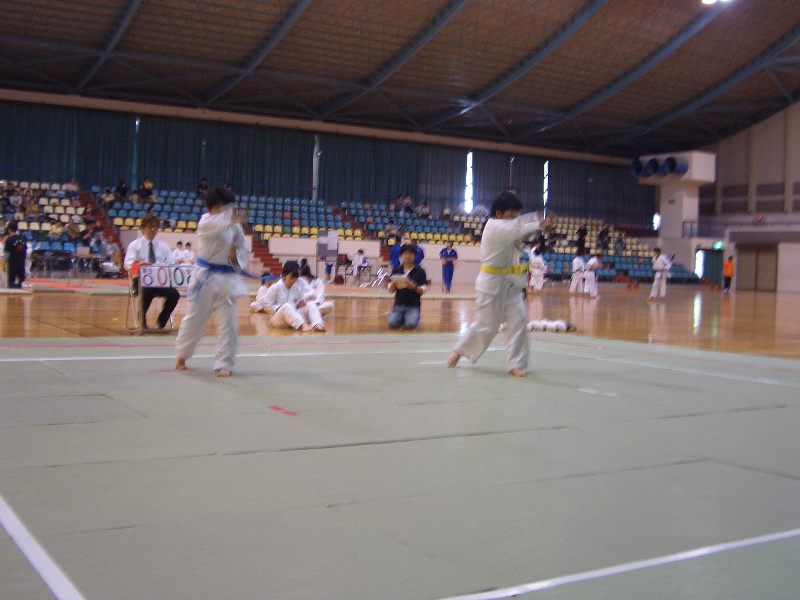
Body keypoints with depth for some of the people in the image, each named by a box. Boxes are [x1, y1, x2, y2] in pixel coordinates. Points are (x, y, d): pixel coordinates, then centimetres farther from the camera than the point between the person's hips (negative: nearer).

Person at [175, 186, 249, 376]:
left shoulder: (235, 226, 5)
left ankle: (224, 364, 7)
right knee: (195, 318, 8)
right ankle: (181, 355, 32)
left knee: (228, 323, -3)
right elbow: (217, 224, -31)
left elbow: (244, 252, 11)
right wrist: (231, 219, -50)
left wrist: (235, 255, -12)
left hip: (228, 279, 2)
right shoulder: (205, 222, -6)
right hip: (205, 277, -2)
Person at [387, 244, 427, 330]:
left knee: (410, 325, -29)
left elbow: (422, 291, -3)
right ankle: (401, 319, 10)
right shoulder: (396, 270, 8)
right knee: (392, 324, -26)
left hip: (413, 305, -2)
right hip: (399, 304, 2)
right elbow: (390, 290, 5)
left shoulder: (420, 271, 2)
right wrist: (394, 284, -16)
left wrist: (414, 287, -22)